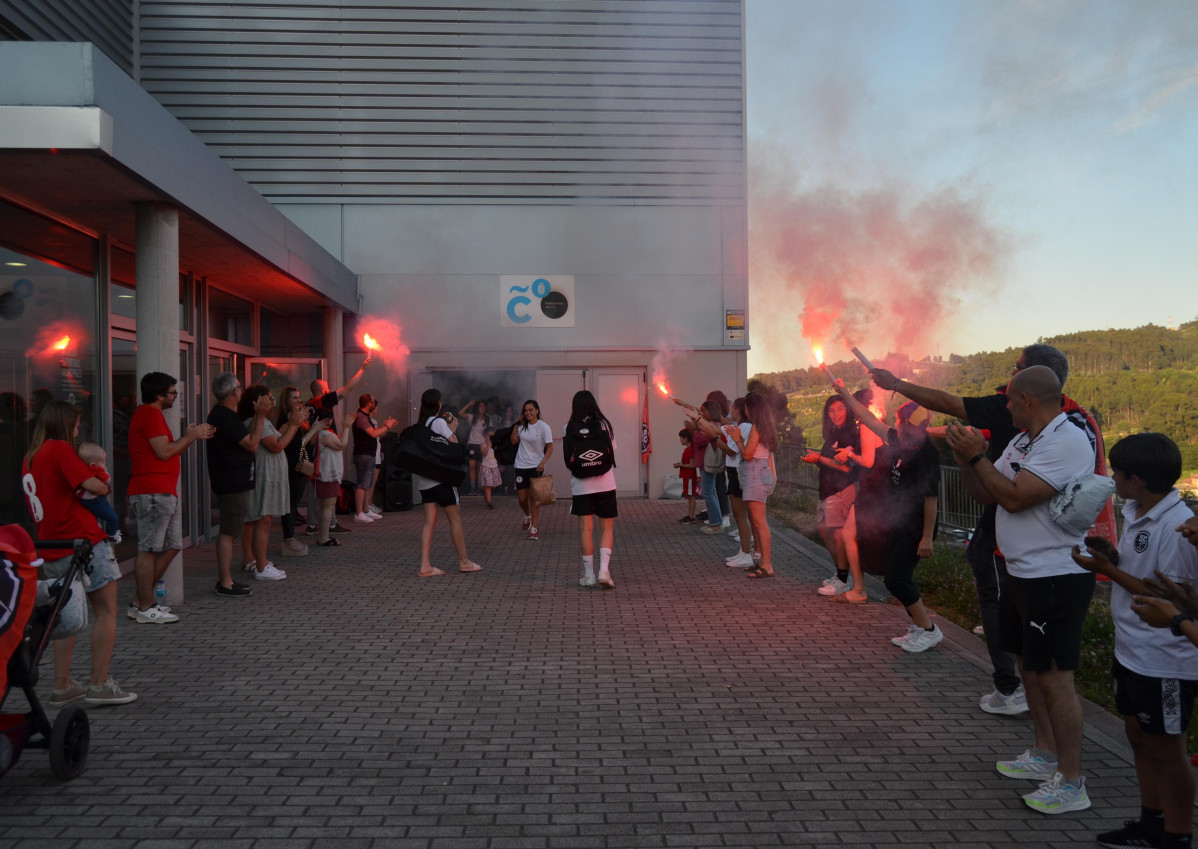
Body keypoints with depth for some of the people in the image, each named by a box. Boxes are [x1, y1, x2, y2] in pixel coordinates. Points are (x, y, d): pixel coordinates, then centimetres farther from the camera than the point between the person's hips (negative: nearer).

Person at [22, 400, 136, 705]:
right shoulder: (60, 449, -10)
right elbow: (93, 485, -17)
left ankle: (62, 687, 20)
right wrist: (104, 486, 5)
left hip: (51, 551, 8)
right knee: (106, 612, 0)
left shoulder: (29, 458, 15)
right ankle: (99, 685, 0)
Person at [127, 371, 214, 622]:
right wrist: (190, 437, -5)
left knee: (171, 546, 11)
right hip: (153, 492, -11)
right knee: (149, 549, -6)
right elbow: (164, 452, -17)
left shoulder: (149, 414, 23)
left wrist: (190, 437, 14)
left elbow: (167, 452, 25)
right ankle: (145, 609, -1)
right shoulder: (150, 414, -10)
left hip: (164, 492, 11)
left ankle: (139, 602, 17)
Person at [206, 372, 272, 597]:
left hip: (228, 483, 11)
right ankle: (225, 583, -2)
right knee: (228, 533, -6)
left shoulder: (220, 414, 14)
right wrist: (261, 415, -14)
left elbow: (245, 436, 16)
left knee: (227, 532, 15)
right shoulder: (227, 417, -19)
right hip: (233, 484, -11)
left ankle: (225, 579, 22)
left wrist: (258, 415, 12)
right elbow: (252, 444, -18)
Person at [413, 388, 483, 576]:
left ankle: (425, 566, -2)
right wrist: (453, 429, 4)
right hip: (440, 477, -7)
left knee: (430, 521, 5)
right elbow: (454, 444, -10)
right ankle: (464, 562, 11)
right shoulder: (439, 422, -9)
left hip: (423, 478, 7)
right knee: (455, 519, 4)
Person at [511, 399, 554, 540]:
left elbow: (550, 448, -9)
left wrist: (542, 462, -22)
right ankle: (527, 516, 38)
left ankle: (533, 528, 3)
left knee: (533, 497, -4)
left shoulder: (543, 427, -9)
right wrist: (516, 424, 3)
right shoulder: (522, 426, 6)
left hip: (536, 466, -4)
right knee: (522, 498, 6)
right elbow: (514, 441, 9)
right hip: (521, 465, 4)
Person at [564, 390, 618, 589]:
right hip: (605, 483, 0)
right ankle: (604, 570, -6)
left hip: (581, 485, 0)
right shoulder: (604, 425, 1)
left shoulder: (569, 428, -2)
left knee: (586, 528, 5)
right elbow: (613, 453, 6)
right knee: (607, 528, 8)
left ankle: (589, 575, 9)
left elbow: (568, 459, 0)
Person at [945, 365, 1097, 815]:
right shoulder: (1023, 441, 10)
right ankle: (1045, 755, 35)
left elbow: (1014, 497, -26)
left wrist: (977, 456, -17)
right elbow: (984, 493, 12)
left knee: (1053, 676, -4)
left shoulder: (1067, 442, -20)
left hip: (1056, 577, -10)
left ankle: (1071, 783, 7)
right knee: (1028, 665, 20)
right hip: (1022, 572, 10)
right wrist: (966, 458, -2)